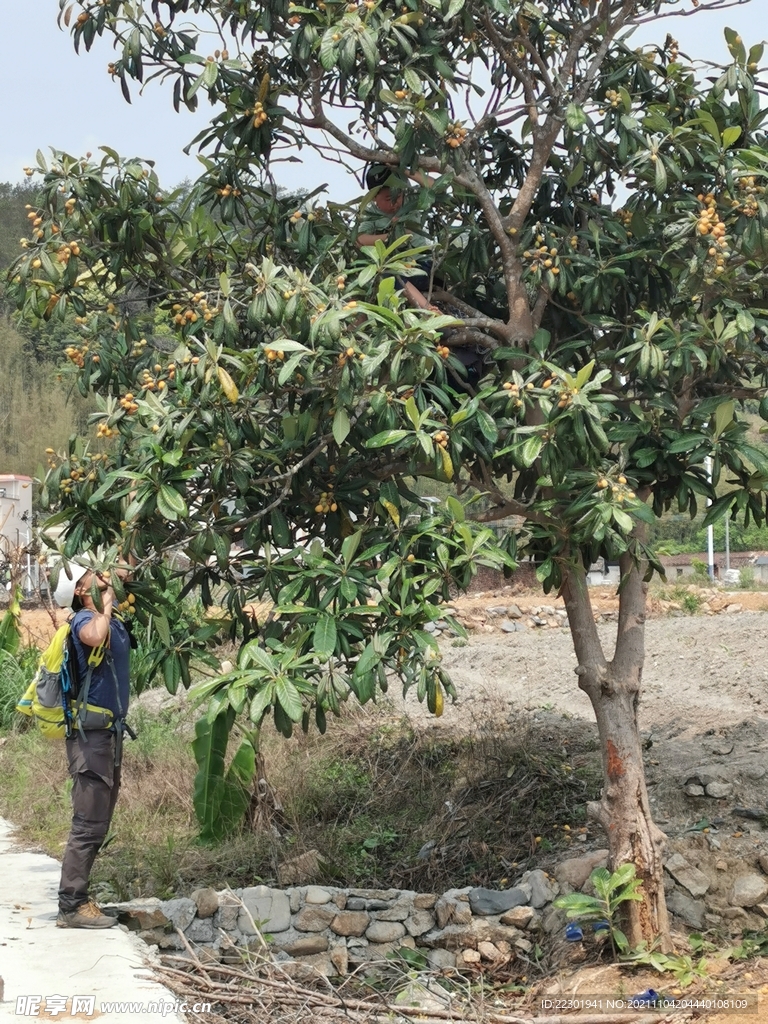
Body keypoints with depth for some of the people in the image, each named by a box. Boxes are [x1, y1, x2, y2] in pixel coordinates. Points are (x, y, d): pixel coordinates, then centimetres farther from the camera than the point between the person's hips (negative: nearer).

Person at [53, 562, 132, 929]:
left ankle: (77, 898, 20)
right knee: (89, 824, -9)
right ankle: (71, 906, -6)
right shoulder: (85, 618, -14)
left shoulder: (112, 616, 11)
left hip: (108, 732, 9)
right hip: (92, 734, -9)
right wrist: (105, 606, -24)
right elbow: (95, 637, -40)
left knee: (97, 823, 13)